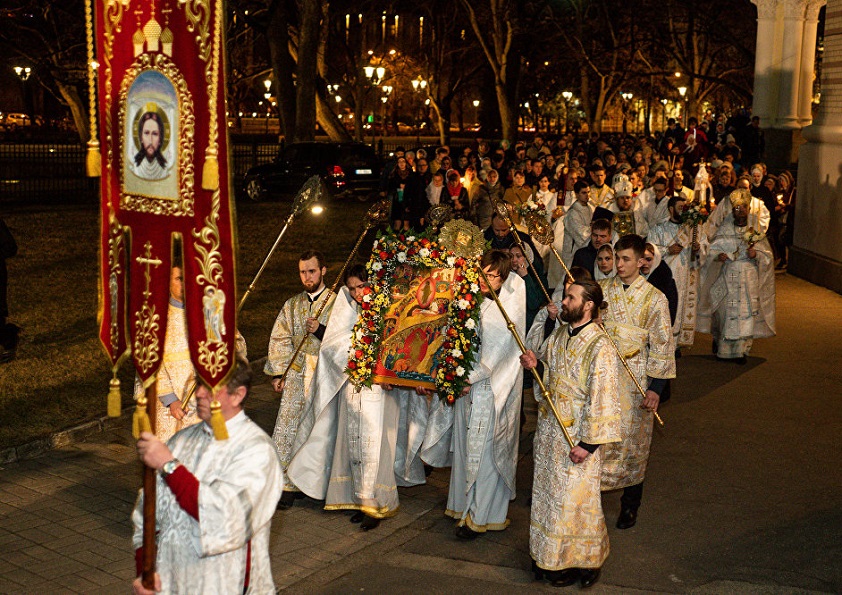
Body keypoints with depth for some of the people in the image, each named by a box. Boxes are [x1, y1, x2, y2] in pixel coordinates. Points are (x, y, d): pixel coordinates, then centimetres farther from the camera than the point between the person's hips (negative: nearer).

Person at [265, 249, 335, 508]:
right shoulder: (292, 305, 13)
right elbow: (279, 340, 13)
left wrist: (321, 330, -17)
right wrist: (278, 373, 5)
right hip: (295, 375, 3)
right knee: (288, 429, -2)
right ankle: (289, 484, 3)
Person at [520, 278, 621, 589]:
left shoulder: (599, 347, -20)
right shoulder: (558, 336, 4)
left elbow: (602, 399, -20)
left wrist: (588, 443, -20)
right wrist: (535, 365, -5)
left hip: (577, 436, -7)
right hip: (549, 429, 7)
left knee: (573, 499, 5)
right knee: (547, 492, 17)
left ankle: (576, 561, 23)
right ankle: (547, 555, 34)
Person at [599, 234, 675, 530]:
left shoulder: (654, 299, -6)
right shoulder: (602, 289, 2)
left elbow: (662, 347, -5)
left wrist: (655, 388, -9)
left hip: (634, 381, -2)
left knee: (633, 440, 7)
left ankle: (630, 504, 23)